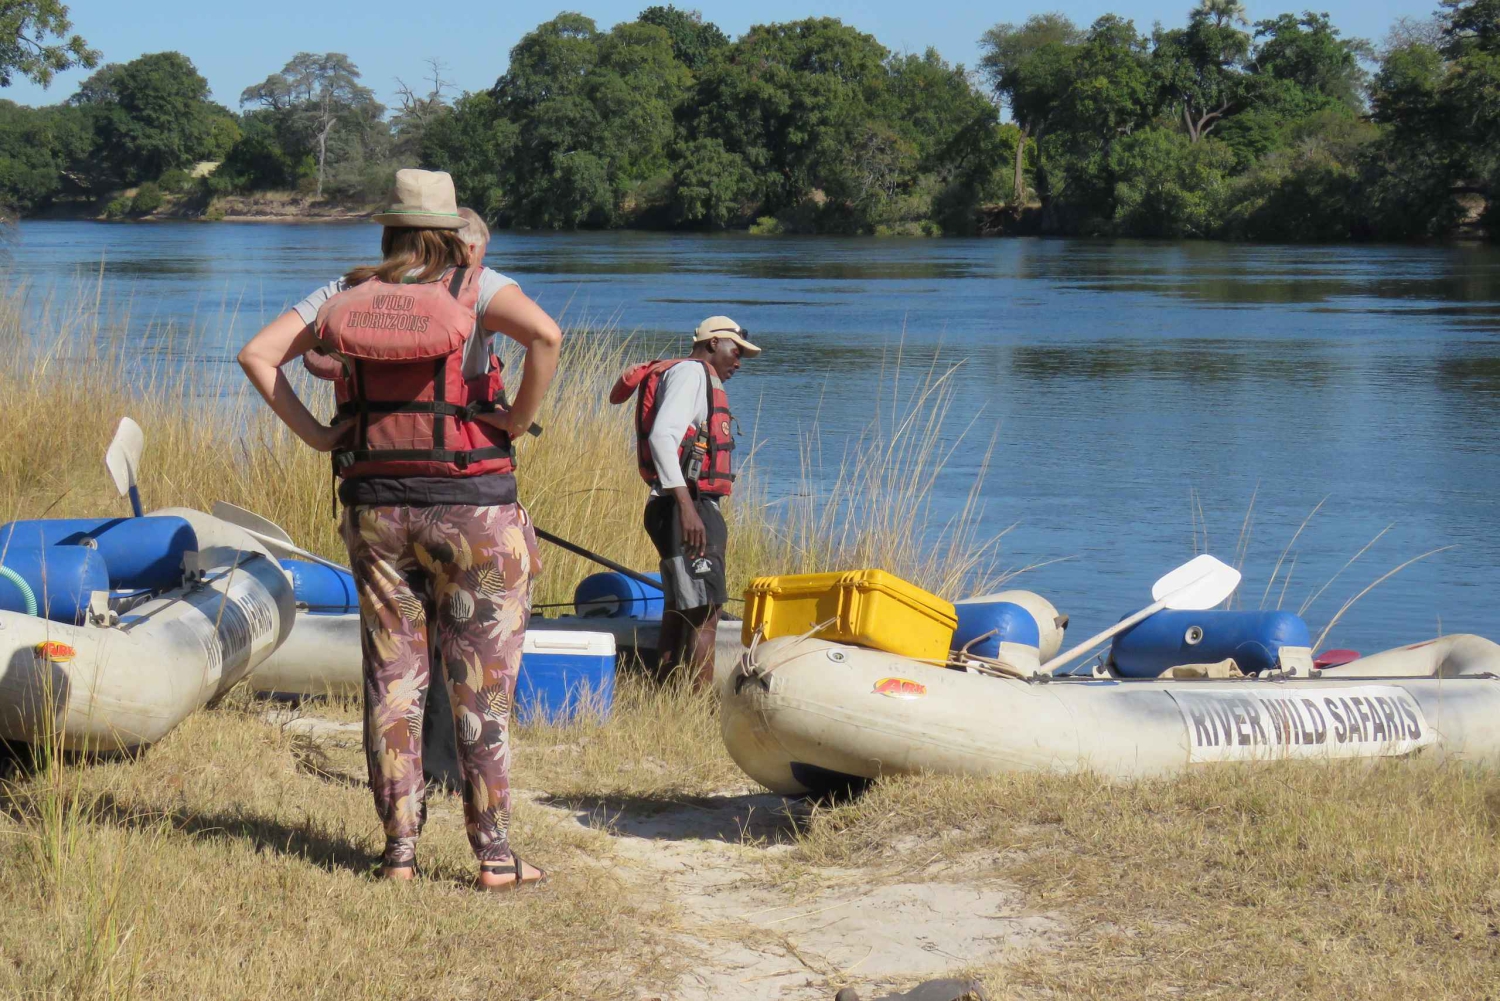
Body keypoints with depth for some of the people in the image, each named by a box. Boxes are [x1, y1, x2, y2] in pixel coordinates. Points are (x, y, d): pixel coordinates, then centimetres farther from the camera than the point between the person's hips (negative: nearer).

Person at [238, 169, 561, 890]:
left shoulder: (347, 295, 8)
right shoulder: (475, 287, -2)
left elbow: (257, 354, 1)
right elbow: (545, 335, -21)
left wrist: (313, 434, 3)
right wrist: (518, 420, -10)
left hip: (376, 505, 3)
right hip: (471, 506, -3)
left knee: (392, 680, 10)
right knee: (480, 685, 3)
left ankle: (399, 849, 11)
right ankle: (494, 856, 5)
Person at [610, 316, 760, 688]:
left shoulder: (699, 379, 25)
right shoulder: (691, 372, -6)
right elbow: (662, 436, -20)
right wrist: (686, 505, -28)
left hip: (692, 509, 11)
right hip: (687, 508, -11)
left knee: (680, 613, 12)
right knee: (705, 614, -14)